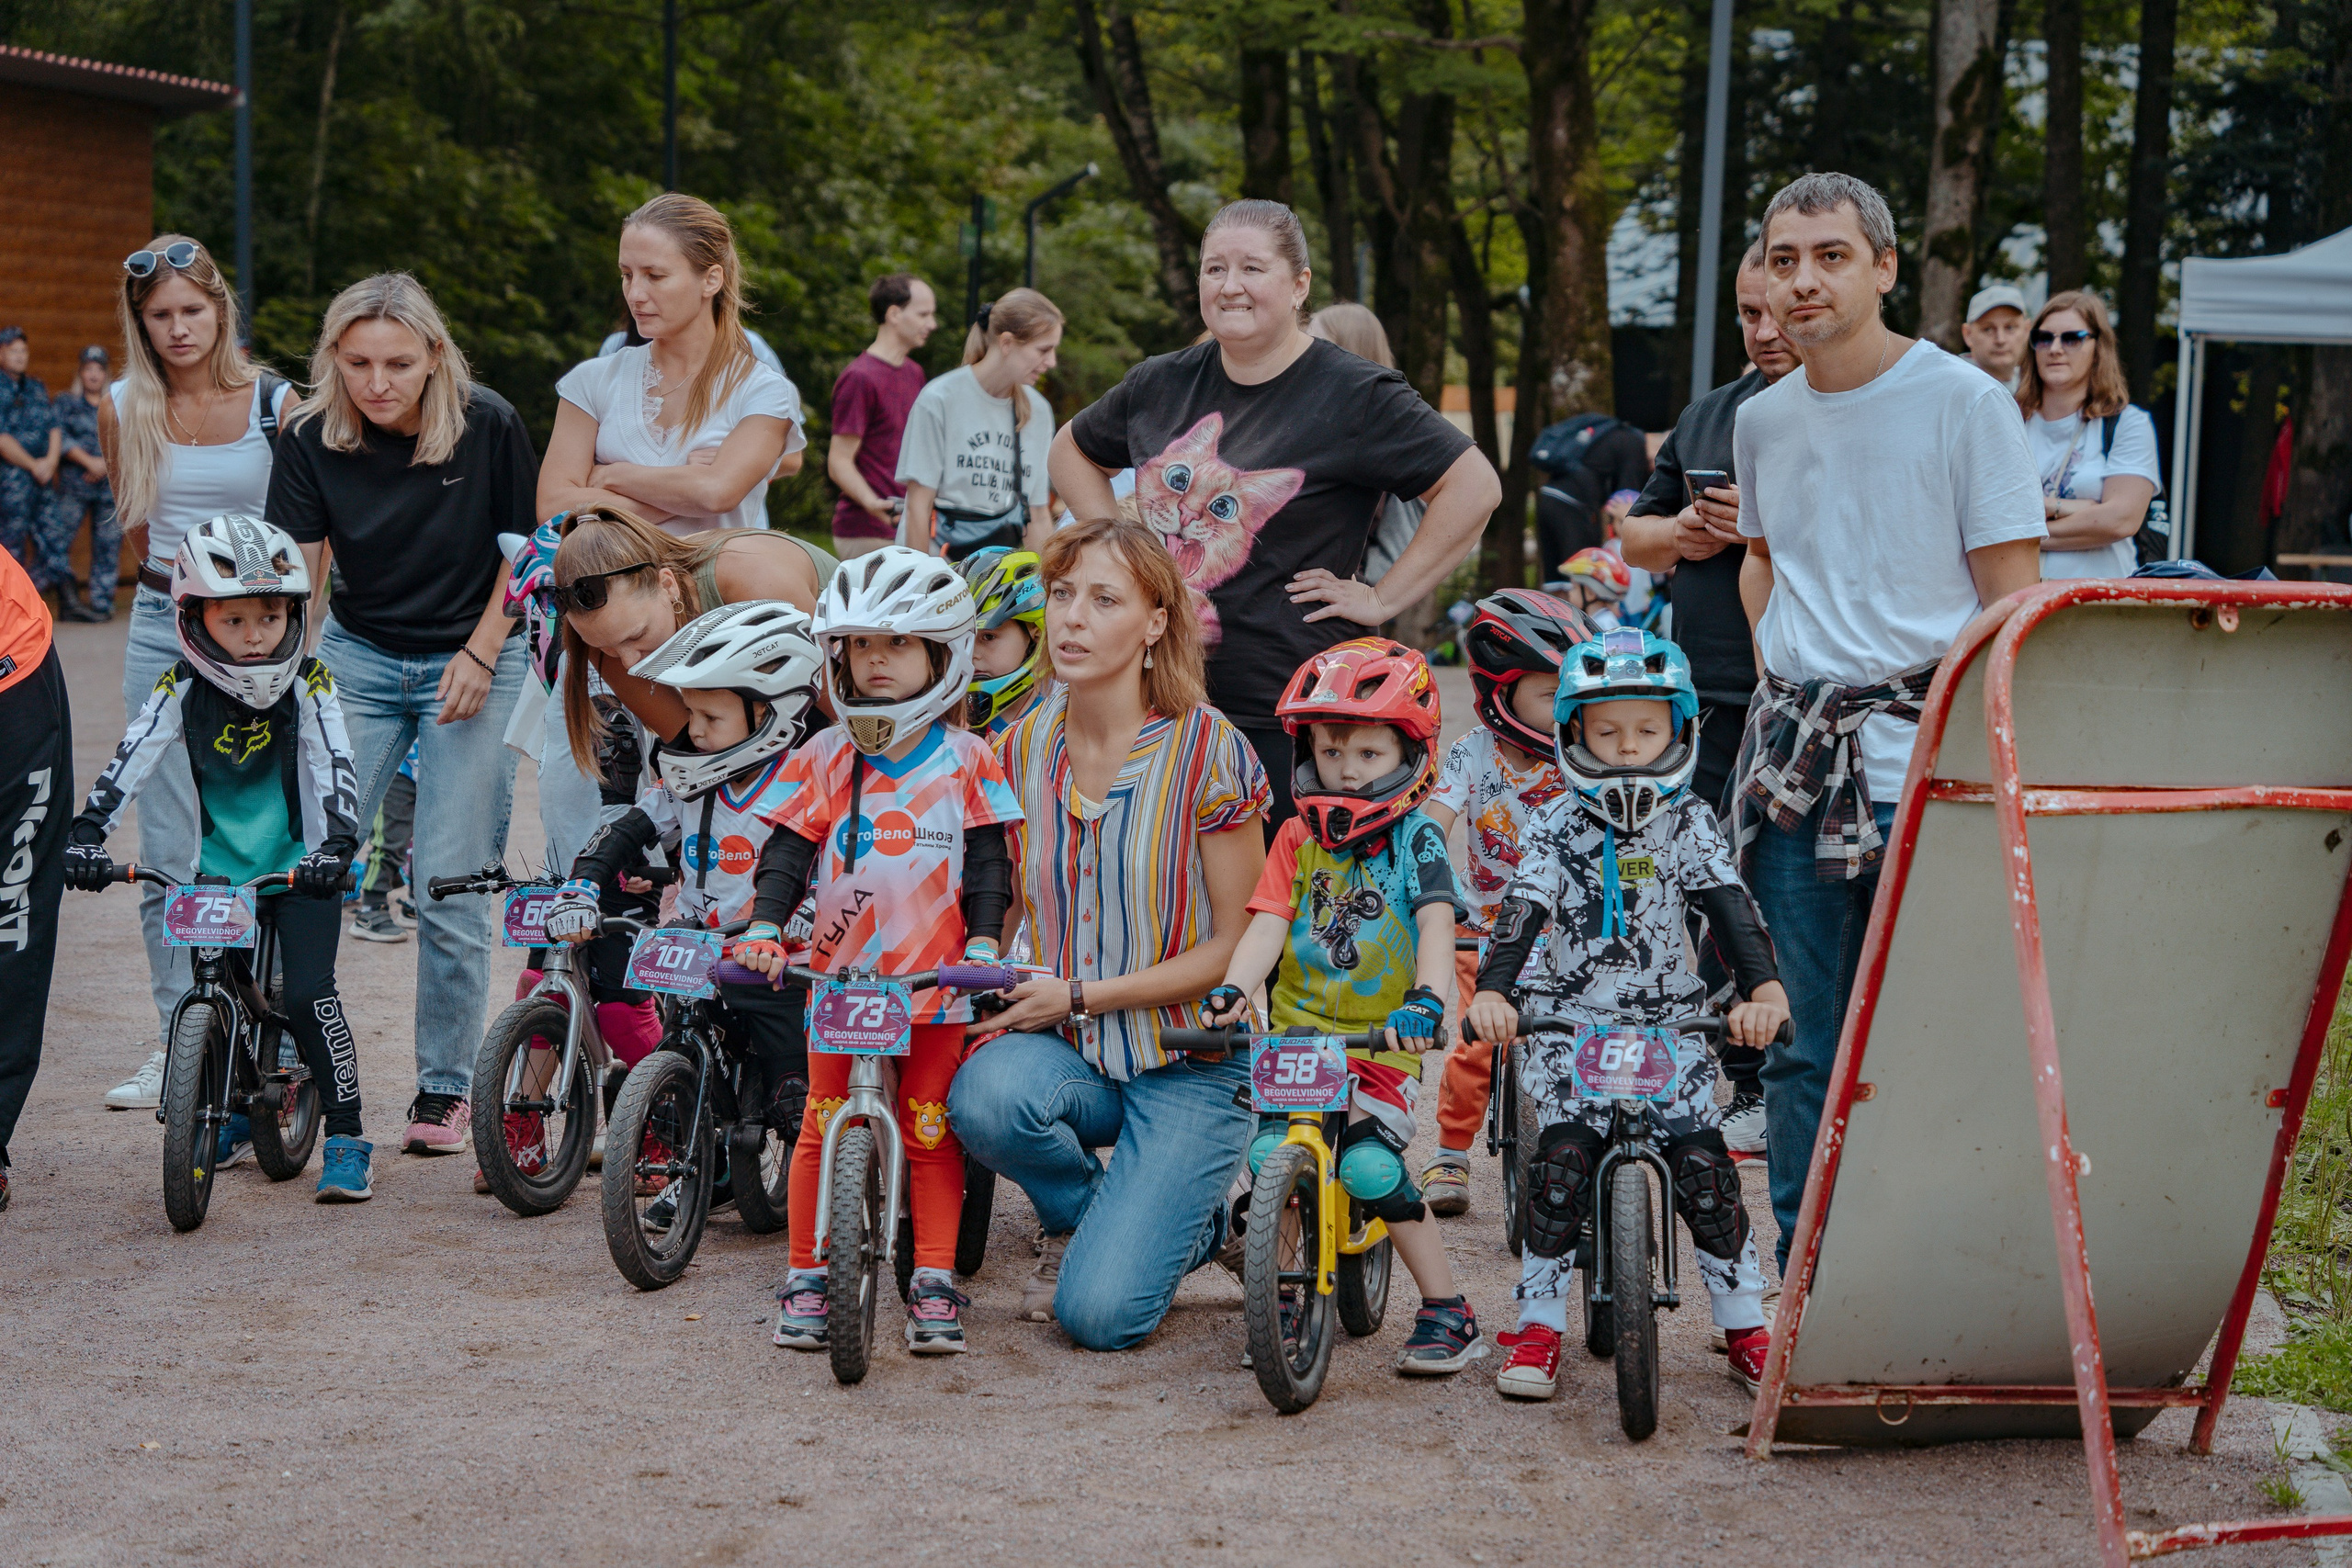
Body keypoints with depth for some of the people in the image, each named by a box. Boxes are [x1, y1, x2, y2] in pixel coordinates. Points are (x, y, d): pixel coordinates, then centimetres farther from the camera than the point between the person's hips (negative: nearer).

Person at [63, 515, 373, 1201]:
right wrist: (85, 835, -28)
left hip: (300, 867, -3)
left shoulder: (308, 684, -12)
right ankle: (237, 1116, 28)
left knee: (308, 995, -16)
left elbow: (334, 767, -20)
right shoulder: (183, 688, -7)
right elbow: (130, 760, -15)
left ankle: (346, 1138, -5)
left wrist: (337, 847, -36)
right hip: (219, 869, 3)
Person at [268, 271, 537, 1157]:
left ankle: (446, 1088, 9)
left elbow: (523, 547, -1)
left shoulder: (488, 426, -13)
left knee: (450, 887, -5)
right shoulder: (312, 440, -8)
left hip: (472, 664, -2)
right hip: (358, 659, 2)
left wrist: (480, 655, -7)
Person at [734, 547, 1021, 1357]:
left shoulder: (965, 760, 2)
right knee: (824, 1125, 4)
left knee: (929, 1131, 2)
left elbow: (987, 861, 0)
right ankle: (808, 1276, 13)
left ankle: (934, 1282, 8)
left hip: (936, 979, -1)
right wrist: (763, 929, -13)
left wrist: (984, 942, -13)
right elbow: (788, 850, 0)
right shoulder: (823, 759, 4)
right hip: (841, 972, 1)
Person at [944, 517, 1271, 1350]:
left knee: (1100, 1312, -20)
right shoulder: (1025, 747, 2)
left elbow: (1235, 944, -9)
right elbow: (997, 911, 11)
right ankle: (1078, 1212, 2)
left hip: (1189, 1066, -4)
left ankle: (1184, 1220, 17)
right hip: (1068, 1053, 4)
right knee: (985, 1096, -33)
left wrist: (1082, 995, -16)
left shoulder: (1206, 750, -11)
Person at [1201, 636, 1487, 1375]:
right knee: (1270, 1154, -15)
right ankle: (1283, 1298, 8)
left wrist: (1426, 999, -36)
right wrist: (1231, 989, -22)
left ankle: (1447, 1311, -4)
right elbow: (1268, 923, -3)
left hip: (1383, 1040, -3)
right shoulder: (1299, 838, 7)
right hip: (1297, 1030, 3)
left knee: (1369, 1164, -20)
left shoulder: (1417, 841, -3)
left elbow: (1437, 926, -17)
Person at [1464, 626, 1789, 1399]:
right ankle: (1539, 1323, -3)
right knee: (1563, 1151, -16)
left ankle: (1746, 1327, 4)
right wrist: (1490, 992, -33)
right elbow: (1521, 912, -15)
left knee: (1701, 1160, -10)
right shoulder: (1560, 829, -3)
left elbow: (1730, 907, -11)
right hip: (1570, 1022, 0)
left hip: (1671, 1021, 1)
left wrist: (1765, 988, -29)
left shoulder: (1688, 823, 0)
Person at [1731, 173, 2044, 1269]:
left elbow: (2014, 600, -5)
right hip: (1794, 749, 5)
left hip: (1924, 745, -5)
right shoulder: (1761, 418, 13)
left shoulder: (1963, 401, -4)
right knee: (1800, 1043, 8)